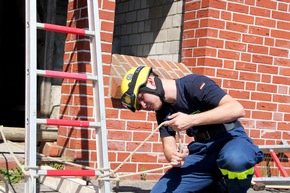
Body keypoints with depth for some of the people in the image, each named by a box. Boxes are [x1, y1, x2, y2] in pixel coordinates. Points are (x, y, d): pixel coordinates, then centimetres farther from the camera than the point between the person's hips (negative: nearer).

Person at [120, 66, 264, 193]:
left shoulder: (193, 84, -15)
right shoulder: (162, 112, 7)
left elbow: (237, 109, -26)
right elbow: (168, 145, 1)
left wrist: (191, 120, -32)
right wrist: (174, 158, -24)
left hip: (231, 139, -6)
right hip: (202, 151, 7)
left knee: (234, 159, -43)